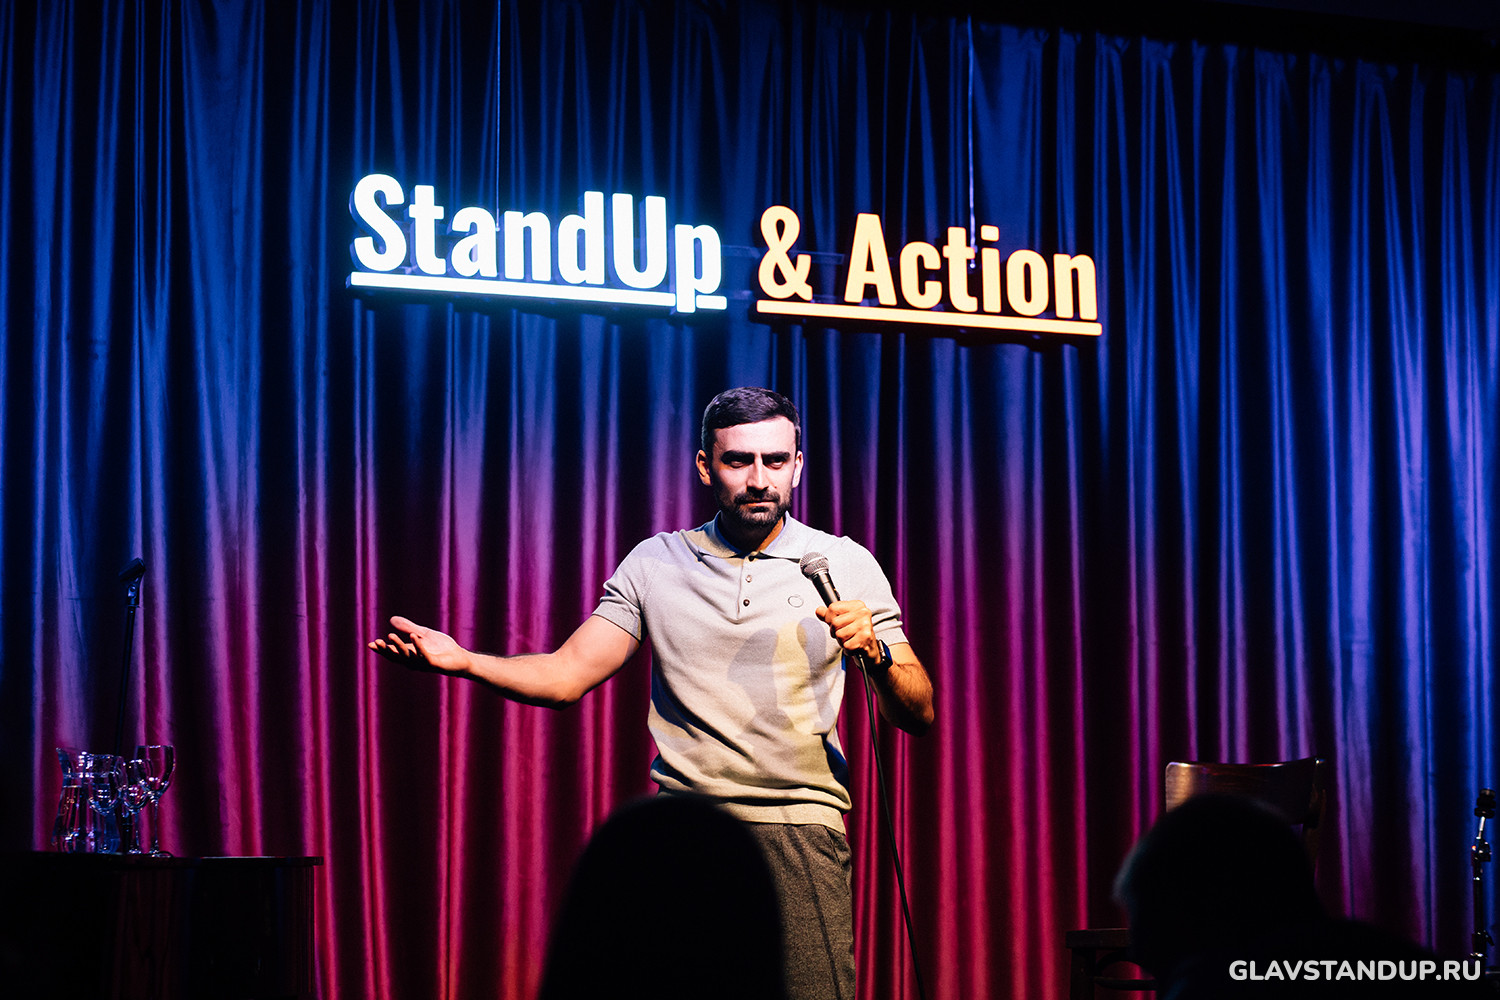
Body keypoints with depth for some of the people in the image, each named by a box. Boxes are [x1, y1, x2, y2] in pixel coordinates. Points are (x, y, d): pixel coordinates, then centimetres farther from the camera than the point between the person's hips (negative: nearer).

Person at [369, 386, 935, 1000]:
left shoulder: (846, 565, 7)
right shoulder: (655, 564, 12)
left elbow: (918, 716, 4)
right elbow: (566, 675, 7)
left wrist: (875, 653, -17)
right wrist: (462, 661, -10)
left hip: (800, 830, -1)